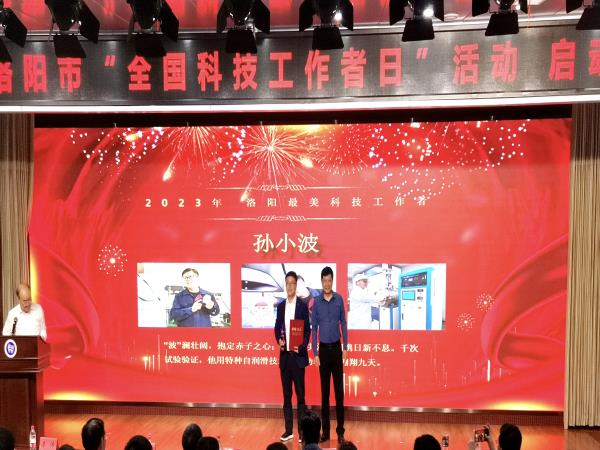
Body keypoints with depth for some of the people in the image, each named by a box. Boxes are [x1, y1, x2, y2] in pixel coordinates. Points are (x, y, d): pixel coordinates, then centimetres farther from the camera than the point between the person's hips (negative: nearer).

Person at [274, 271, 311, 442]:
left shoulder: (303, 305, -3)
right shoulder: (280, 306, 11)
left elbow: (307, 330, -4)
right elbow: (277, 328, 14)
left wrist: (301, 346, -19)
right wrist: (279, 340, -6)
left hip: (298, 354, -4)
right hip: (284, 355, 5)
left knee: (300, 394, 0)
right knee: (286, 394, 10)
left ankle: (302, 431, 7)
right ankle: (288, 430, 19)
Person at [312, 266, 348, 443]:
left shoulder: (339, 299, -1)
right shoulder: (316, 302, -1)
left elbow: (343, 324, 4)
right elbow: (314, 329, 1)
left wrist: (345, 348, -2)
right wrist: (315, 353, -3)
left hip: (336, 348, 0)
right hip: (323, 349, 0)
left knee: (339, 390, 1)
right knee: (324, 391, 6)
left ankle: (340, 430, 9)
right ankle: (325, 430, 14)